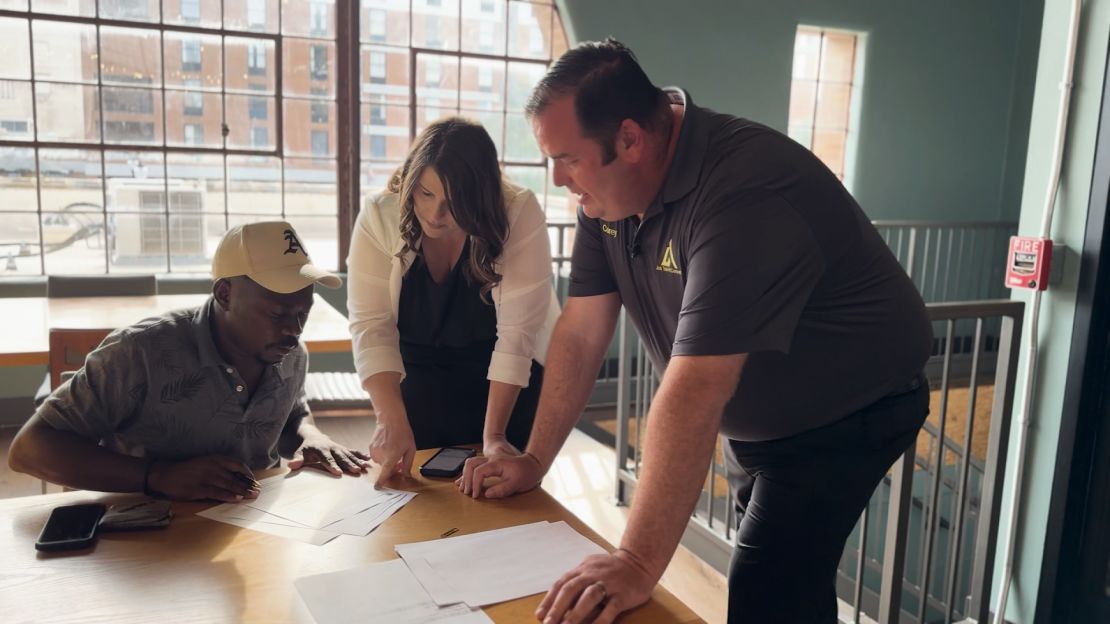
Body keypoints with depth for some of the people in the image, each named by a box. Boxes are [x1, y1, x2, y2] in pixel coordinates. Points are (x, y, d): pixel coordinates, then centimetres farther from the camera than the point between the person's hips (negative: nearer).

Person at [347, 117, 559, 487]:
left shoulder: (519, 215, -27)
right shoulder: (379, 217, -20)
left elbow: (517, 333, -28)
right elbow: (371, 326, -24)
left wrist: (494, 435, -31)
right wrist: (392, 421, -37)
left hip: (510, 376, -1)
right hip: (418, 373, 2)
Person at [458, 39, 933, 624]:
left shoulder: (742, 194, -35)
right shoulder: (607, 187, -9)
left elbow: (693, 391, -41)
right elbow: (582, 331, -6)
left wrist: (638, 564, -41)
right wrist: (533, 460, -8)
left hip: (843, 420, -7)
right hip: (752, 419, 8)